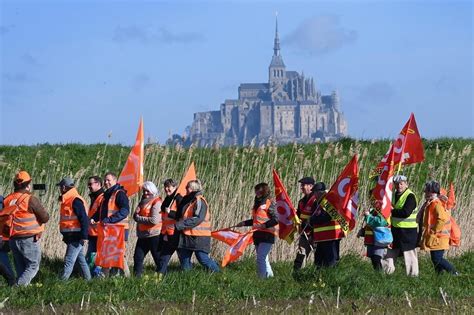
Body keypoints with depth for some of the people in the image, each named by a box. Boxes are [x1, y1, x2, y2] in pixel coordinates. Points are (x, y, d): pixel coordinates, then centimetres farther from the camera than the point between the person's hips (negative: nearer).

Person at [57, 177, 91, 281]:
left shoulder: (76, 201, -17)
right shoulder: (68, 200, 15)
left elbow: (84, 219, -22)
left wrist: (84, 236, -26)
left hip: (76, 237, -10)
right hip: (72, 237, 10)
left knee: (69, 261, -13)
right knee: (81, 259, 15)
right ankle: (87, 279, 22)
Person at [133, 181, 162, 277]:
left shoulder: (157, 202, -10)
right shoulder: (143, 201, 15)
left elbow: (154, 220, -18)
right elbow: (136, 215, 15)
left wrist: (139, 218, -11)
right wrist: (136, 215, -9)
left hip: (154, 235, -8)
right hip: (143, 235, 8)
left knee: (158, 259, -3)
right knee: (138, 257, 5)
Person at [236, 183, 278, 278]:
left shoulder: (269, 203, -7)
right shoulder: (257, 203, 19)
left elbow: (276, 219, -14)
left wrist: (265, 225, -24)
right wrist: (244, 223, 19)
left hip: (267, 235, -9)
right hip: (258, 235, 9)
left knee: (261, 258, -17)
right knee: (264, 259, 11)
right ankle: (270, 277, 17)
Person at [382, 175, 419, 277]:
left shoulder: (410, 196, -14)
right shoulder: (394, 194, 11)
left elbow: (406, 212, -25)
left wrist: (393, 211, -15)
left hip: (408, 230, -8)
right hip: (395, 229, 8)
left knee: (409, 253, -3)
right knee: (390, 253, 13)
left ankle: (412, 274, 3)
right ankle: (387, 272, 22)